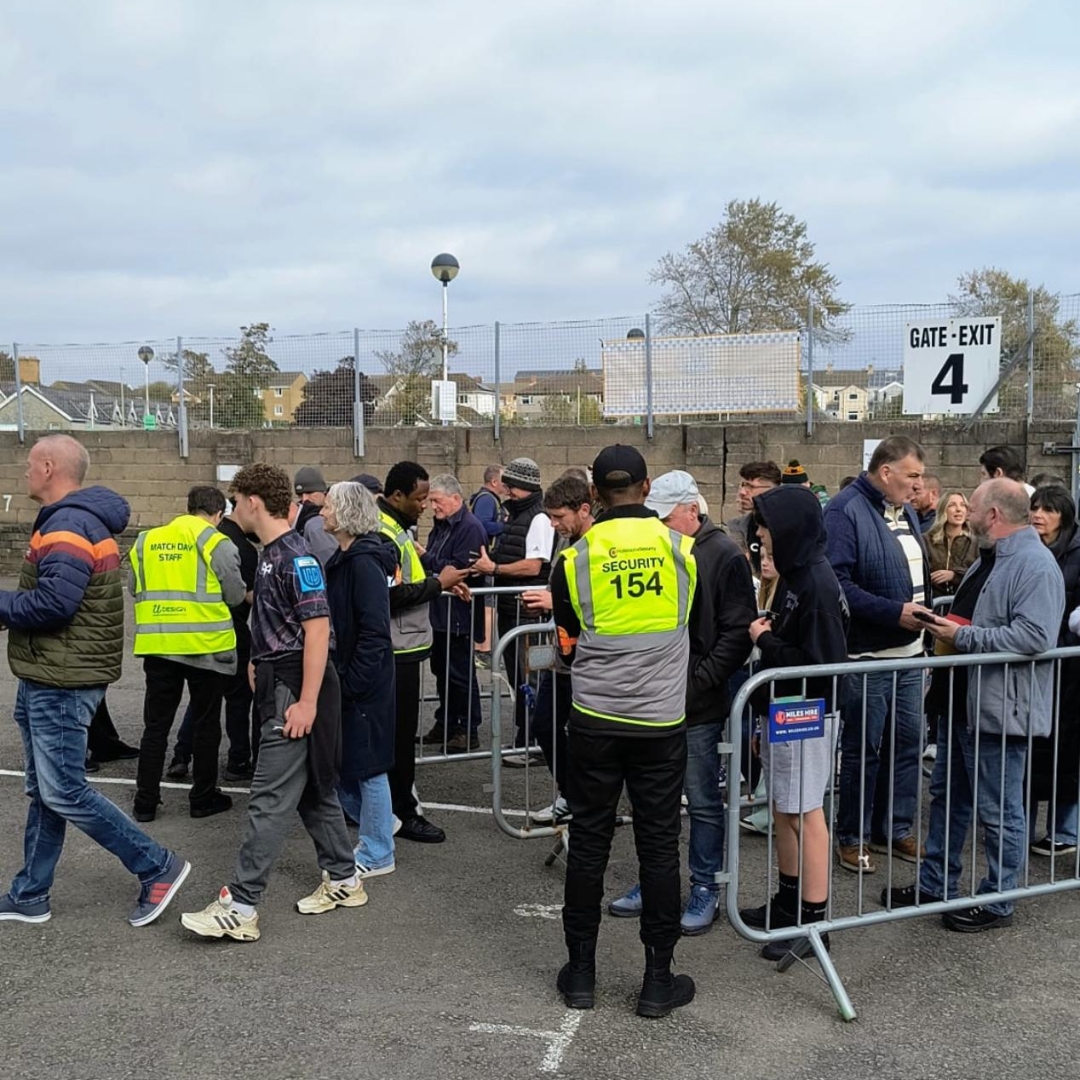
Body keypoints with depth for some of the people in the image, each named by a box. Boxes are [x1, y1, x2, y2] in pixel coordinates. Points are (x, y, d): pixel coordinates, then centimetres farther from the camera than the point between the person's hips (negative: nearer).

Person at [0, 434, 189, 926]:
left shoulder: (68, 526, -19)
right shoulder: (74, 518, 15)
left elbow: (52, 603, -28)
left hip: (60, 684, -10)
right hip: (49, 679, 10)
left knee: (63, 791, -5)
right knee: (43, 791, 16)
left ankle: (158, 867, 4)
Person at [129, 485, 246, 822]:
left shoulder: (147, 540, 5)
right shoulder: (218, 543, -9)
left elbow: (134, 588, 12)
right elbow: (235, 595, -6)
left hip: (159, 645, 4)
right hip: (205, 644, -3)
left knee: (156, 724, 11)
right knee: (205, 724, 10)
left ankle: (145, 800, 15)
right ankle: (203, 797, 17)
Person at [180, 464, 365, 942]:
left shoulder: (296, 558, -17)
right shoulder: (271, 553, 13)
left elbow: (318, 630, -21)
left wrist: (306, 702, -23)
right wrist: (259, 667, 21)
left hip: (297, 688, -10)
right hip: (278, 684, 10)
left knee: (270, 799, -6)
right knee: (314, 788, 16)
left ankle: (240, 907, -2)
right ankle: (343, 880, 28)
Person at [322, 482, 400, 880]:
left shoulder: (364, 563, -18)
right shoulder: (342, 560, 11)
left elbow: (374, 632, -23)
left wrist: (352, 681, -21)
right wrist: (337, 677, 13)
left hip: (364, 683, -9)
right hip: (344, 677, 9)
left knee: (365, 764, 2)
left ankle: (377, 854, 16)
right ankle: (377, 823, 33)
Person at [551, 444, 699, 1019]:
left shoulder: (574, 558, -5)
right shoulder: (682, 547, -5)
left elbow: (569, 641, 8)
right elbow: (692, 624, 9)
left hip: (594, 718, 0)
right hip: (662, 719, 0)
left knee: (588, 841, 10)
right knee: (658, 846, 7)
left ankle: (580, 972, 19)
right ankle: (658, 980, 15)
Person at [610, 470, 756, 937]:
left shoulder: (724, 556, -8)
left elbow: (738, 633, -11)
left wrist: (700, 680, -16)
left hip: (698, 705, -6)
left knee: (703, 801, 5)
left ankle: (705, 889, 18)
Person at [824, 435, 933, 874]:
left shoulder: (905, 512, 14)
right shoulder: (846, 512, -14)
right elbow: (838, 582, -23)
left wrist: (923, 614, 9)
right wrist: (895, 612, -24)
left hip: (909, 652, 8)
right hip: (867, 656, -8)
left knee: (907, 743, 14)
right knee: (862, 749, 2)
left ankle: (895, 829, 28)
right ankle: (852, 838, 16)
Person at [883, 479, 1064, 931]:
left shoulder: (1035, 564, -18)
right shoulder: (988, 558, 14)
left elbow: (1034, 637, -29)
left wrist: (963, 638, -23)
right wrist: (945, 623, 10)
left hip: (1000, 710, -10)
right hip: (962, 702, 10)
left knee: (998, 812, 4)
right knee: (947, 797, 18)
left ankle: (996, 903, 18)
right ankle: (935, 884, 31)